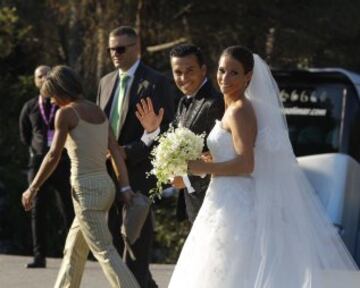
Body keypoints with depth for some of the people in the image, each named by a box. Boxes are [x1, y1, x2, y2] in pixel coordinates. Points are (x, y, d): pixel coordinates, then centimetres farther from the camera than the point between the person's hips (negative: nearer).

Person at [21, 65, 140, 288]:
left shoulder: (66, 113, -8)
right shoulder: (98, 111, 12)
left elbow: (54, 156, -9)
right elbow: (115, 151, 6)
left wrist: (33, 189, -1)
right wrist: (125, 187, 3)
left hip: (86, 189, -8)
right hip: (105, 185, 8)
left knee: (104, 251, -7)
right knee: (74, 248, 20)